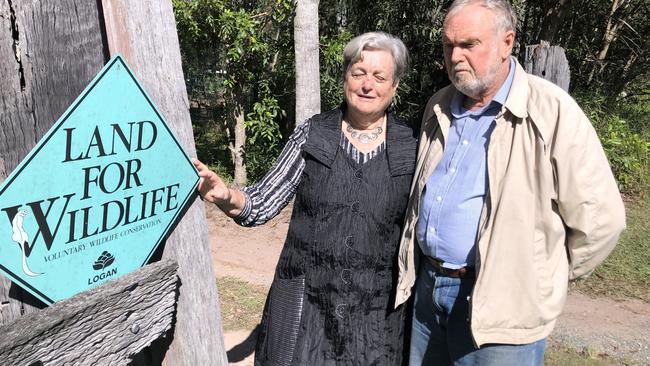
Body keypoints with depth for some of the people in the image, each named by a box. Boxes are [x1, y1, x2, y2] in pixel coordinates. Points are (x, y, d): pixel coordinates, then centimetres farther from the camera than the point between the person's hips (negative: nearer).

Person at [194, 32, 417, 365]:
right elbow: (263, 204, -4)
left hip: (376, 309, 1)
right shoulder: (311, 134, -3)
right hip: (304, 301, 0)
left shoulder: (411, 145, -1)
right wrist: (227, 197, -24)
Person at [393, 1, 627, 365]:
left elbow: (600, 219, -10)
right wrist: (425, 272, 16)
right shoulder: (439, 108, 7)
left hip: (500, 305, -6)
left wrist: (543, 279, 0)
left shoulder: (552, 113, -14)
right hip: (428, 285, 6)